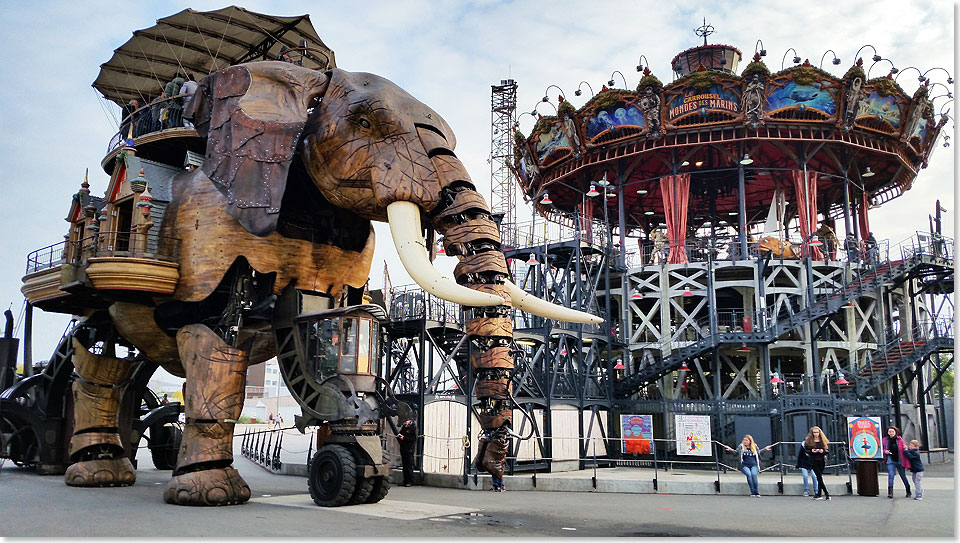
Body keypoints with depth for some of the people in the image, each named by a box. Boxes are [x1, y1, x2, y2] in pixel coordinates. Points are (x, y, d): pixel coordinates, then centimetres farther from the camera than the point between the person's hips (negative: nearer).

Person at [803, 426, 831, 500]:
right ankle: (827, 493, -8)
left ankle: (819, 494, 13)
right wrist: (811, 451, -15)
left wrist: (823, 451, -13)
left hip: (822, 461, 2)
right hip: (813, 461, -2)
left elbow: (828, 450, 8)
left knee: (819, 477, 4)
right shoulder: (808, 440, 3)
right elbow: (806, 450, 5)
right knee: (819, 477, -9)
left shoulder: (824, 441, 8)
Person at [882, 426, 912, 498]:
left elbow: (904, 451, -5)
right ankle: (890, 492, -11)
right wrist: (885, 451, -7)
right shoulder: (885, 440, 3)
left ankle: (908, 492, 28)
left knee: (903, 476, 11)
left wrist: (906, 458, -10)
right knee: (890, 476, -11)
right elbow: (882, 449, 16)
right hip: (890, 461, 1)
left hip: (899, 461, -1)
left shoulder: (900, 440, -3)